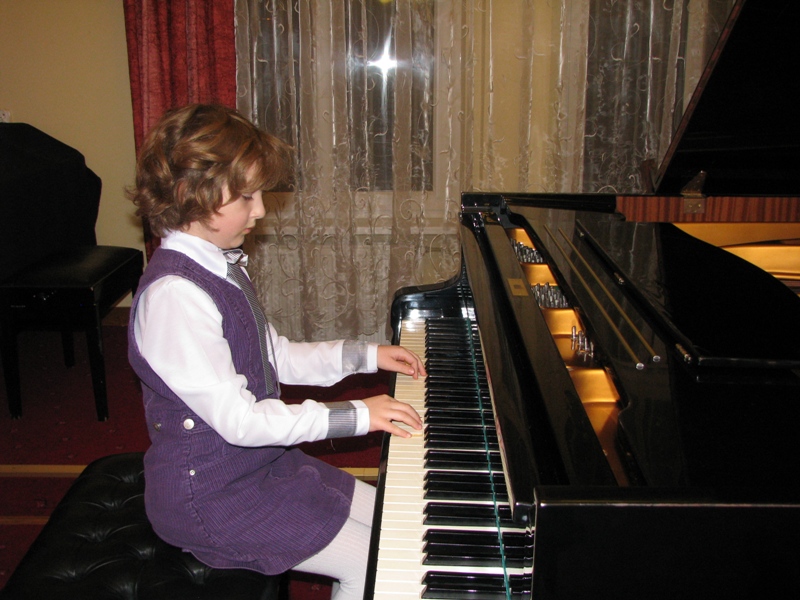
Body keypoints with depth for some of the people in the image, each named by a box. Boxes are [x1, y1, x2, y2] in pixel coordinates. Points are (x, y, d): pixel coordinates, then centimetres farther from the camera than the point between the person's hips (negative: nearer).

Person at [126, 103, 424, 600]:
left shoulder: (221, 266, 4)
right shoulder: (174, 294, -28)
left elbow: (274, 358, 14)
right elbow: (238, 419, -28)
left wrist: (365, 355, 7)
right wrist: (355, 414, -24)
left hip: (260, 461, 10)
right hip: (209, 493, -9)